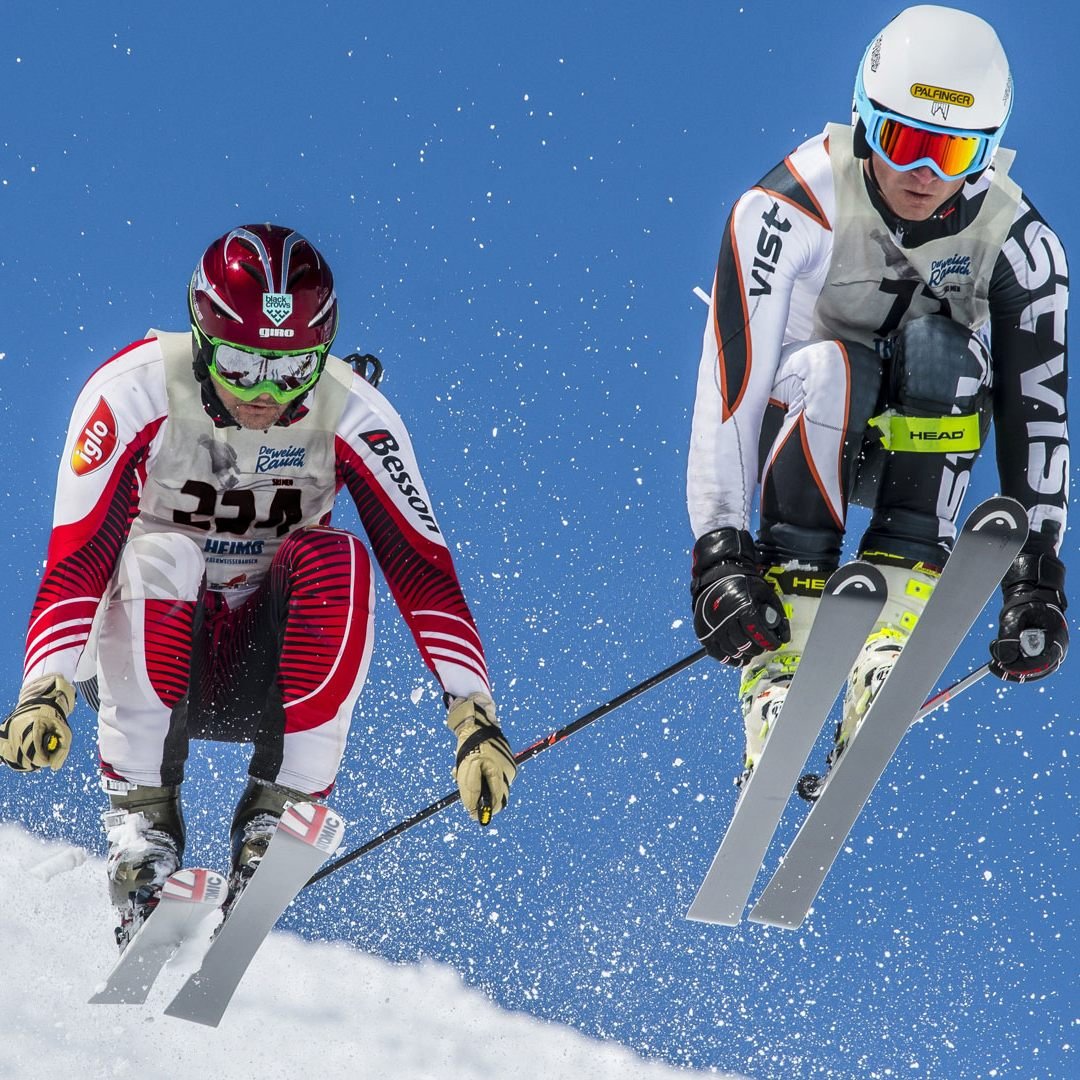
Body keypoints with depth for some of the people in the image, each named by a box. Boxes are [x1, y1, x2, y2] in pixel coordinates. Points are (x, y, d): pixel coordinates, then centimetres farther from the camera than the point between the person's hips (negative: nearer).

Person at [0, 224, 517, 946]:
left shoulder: (353, 417, -14)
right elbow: (75, 562, -26)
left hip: (261, 668, 1)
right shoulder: (134, 392, -19)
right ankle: (140, 815, -27)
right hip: (142, 661, -1)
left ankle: (280, 810, -25)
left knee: (333, 562, -30)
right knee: (159, 553, -34)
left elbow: (424, 573, -17)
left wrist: (475, 720, -28)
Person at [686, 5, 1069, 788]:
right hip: (803, 433, -2)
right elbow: (731, 382, -28)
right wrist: (718, 548, -35)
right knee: (826, 369, -36)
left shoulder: (1018, 243, -15)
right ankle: (778, 666, -36)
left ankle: (896, 616, -32)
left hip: (916, 444, 2)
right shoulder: (789, 210, -24)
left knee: (939, 341, -30)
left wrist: (1037, 575, -20)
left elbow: (1035, 407, -13)